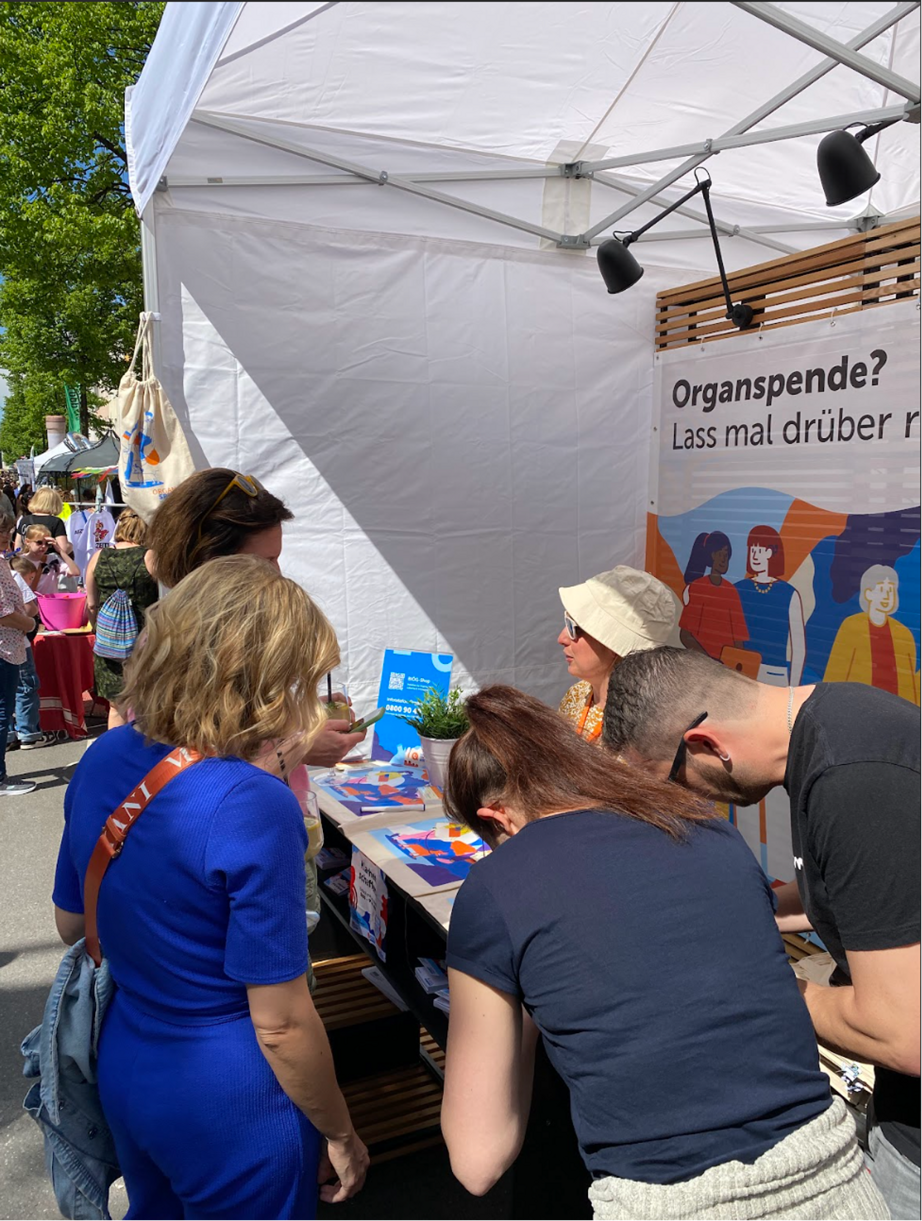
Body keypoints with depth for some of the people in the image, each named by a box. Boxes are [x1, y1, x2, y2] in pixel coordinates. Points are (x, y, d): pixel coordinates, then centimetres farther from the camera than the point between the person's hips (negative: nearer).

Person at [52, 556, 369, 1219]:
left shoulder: (102, 760, -8)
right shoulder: (254, 808, -31)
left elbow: (72, 923, 7)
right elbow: (281, 1024, -23)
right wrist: (341, 1136, -7)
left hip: (122, 1071, 7)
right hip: (228, 1107, -7)